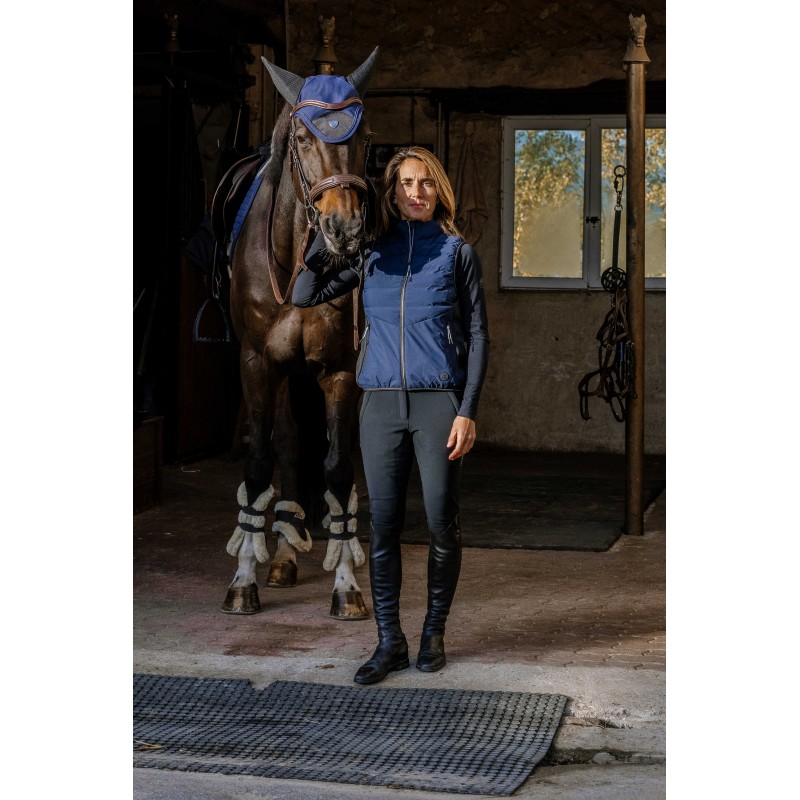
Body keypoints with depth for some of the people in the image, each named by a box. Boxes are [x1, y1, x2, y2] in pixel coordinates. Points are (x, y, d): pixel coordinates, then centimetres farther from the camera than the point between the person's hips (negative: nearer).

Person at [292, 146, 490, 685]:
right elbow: (304, 296, 6)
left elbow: (478, 337, 0)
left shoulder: (458, 253, 2)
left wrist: (468, 412, -8)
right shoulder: (371, 254, 9)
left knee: (443, 524, 2)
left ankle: (434, 631, 21)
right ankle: (390, 642, 12)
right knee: (383, 525, 3)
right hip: (381, 403, 2)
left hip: (438, 401, -2)